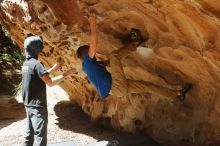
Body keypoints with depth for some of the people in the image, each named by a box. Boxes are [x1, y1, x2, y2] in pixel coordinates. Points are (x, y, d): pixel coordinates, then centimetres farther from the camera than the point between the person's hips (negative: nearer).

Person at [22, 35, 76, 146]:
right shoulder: (36, 63, -19)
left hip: (29, 104, 10)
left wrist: (54, 68, 18)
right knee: (40, 136, -7)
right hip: (37, 105, -10)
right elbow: (50, 83, -21)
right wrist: (65, 74, -13)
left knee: (31, 133, 18)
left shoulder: (26, 63, 9)